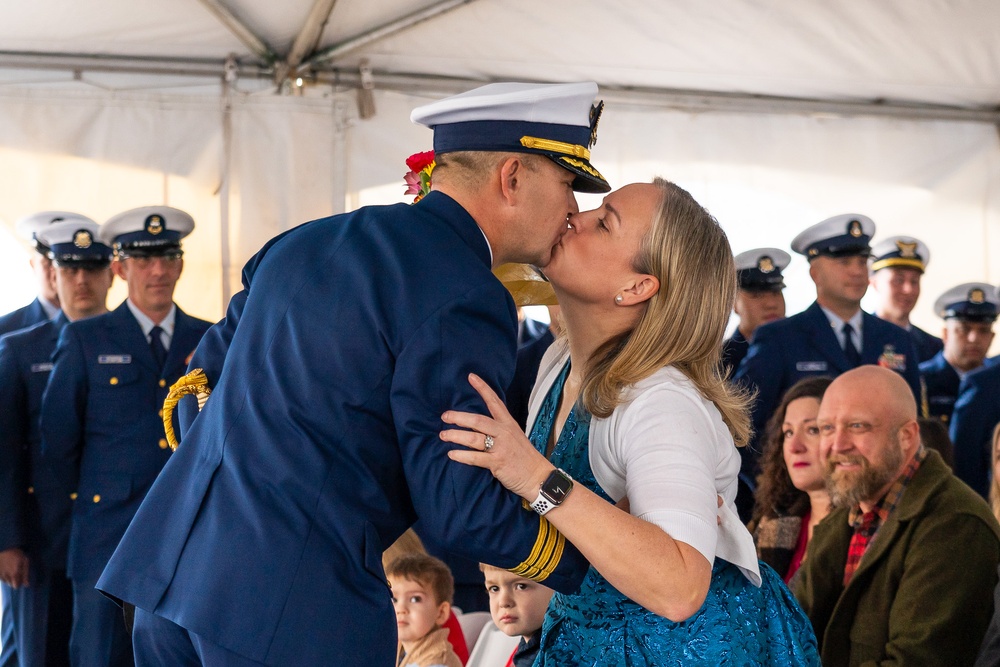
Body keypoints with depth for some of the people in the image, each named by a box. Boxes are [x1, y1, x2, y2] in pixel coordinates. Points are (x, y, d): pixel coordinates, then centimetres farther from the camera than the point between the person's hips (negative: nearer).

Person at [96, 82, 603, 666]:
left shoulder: (311, 242, 15)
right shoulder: (465, 301, -10)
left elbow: (212, 362, 24)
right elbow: (458, 505, -14)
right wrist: (602, 561, -1)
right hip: (297, 608, -8)